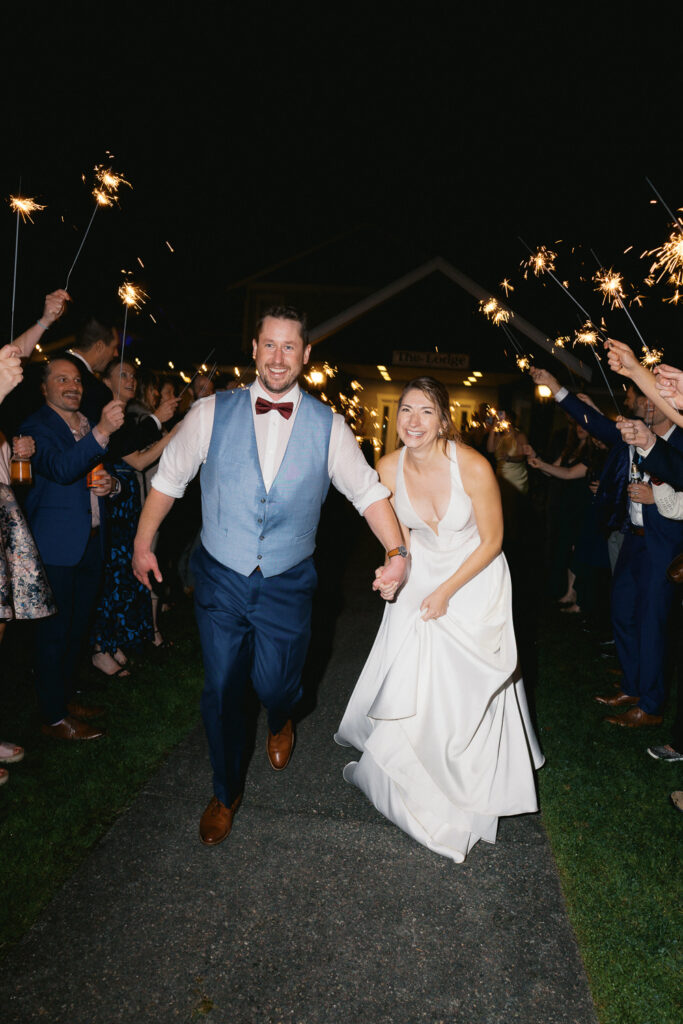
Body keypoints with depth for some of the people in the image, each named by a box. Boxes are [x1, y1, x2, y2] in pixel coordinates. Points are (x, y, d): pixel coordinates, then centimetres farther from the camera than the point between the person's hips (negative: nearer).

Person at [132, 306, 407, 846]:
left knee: (276, 685, 10)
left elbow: (368, 490, -1)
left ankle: (280, 724, 52)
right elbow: (169, 477, 4)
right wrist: (143, 542, 10)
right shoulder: (212, 412, -6)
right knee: (221, 691, 7)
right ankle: (226, 792, 35)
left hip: (288, 584, 0)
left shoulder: (327, 425, -4)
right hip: (221, 579, 0)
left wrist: (397, 550, -13)